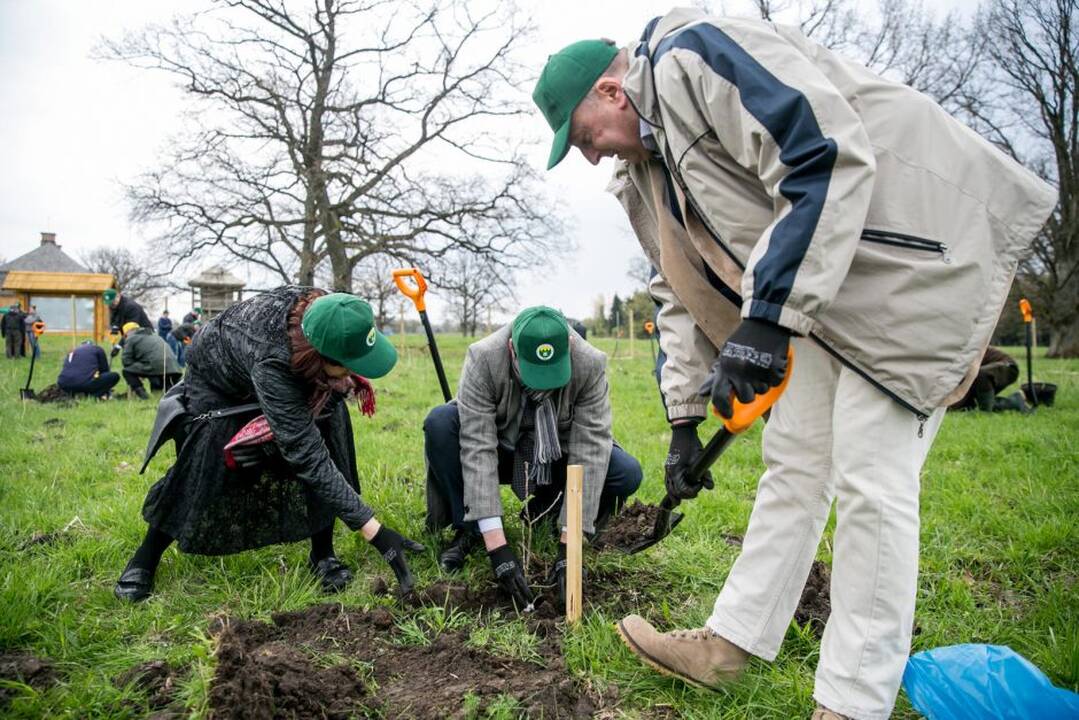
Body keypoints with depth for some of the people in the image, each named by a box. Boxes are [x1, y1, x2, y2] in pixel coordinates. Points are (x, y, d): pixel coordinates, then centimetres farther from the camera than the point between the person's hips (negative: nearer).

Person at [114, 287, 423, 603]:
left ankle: (322, 553, -9)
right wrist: (374, 531, -52)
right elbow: (307, 454, -50)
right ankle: (146, 556, 13)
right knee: (203, 464, -15)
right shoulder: (271, 362, -49)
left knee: (330, 416, -19)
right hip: (217, 381, -4)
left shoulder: (324, 314, -35)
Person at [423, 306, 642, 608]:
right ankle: (469, 529, -9)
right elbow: (477, 449, -34)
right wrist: (497, 547, -38)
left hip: (554, 460, 1)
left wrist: (569, 547, -33)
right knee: (440, 423, -30)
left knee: (627, 474, -25)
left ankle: (544, 511, 2)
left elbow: (589, 452, -29)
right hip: (499, 452, -1)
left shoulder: (591, 364, -27)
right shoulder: (482, 358, -31)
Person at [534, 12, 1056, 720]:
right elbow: (683, 293, 15)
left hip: (917, 252, -9)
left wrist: (764, 318, -28)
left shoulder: (693, 52, -16)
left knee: (868, 477, -9)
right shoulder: (648, 169, 12)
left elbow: (830, 157, -27)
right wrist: (685, 420, 10)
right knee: (793, 462, 9)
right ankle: (728, 647, 20)